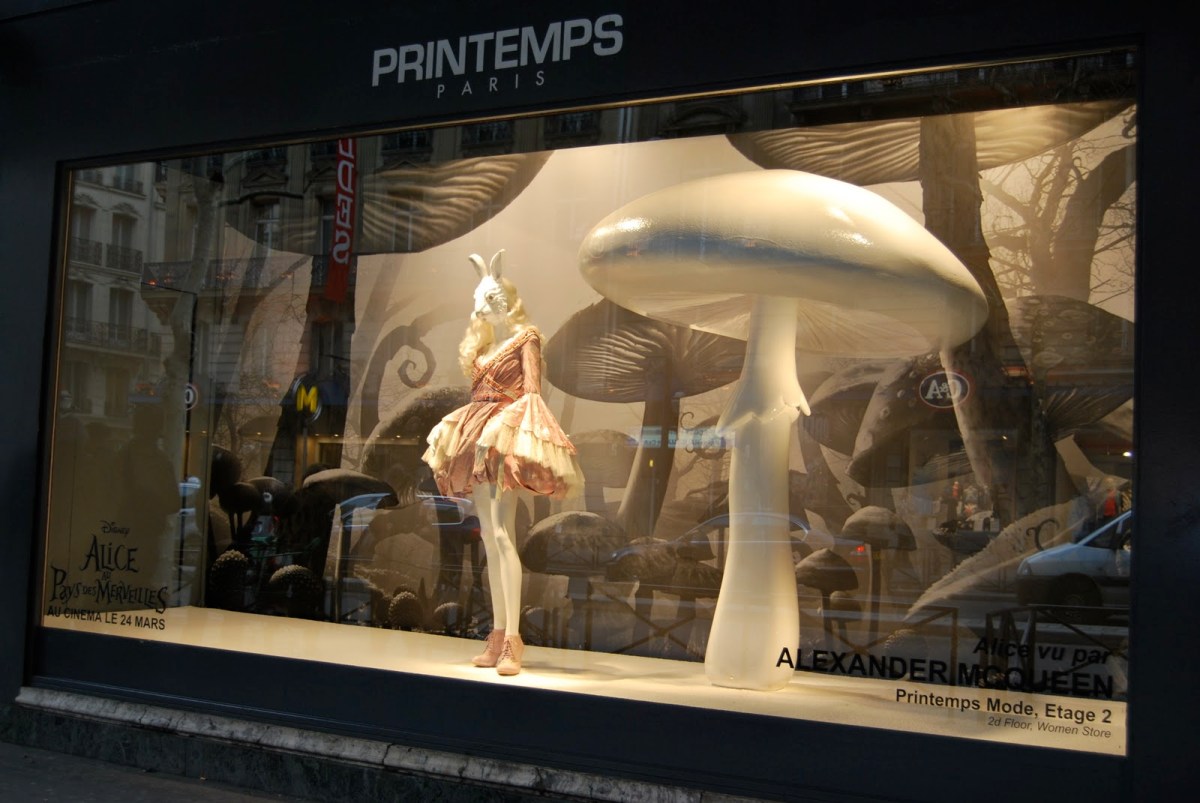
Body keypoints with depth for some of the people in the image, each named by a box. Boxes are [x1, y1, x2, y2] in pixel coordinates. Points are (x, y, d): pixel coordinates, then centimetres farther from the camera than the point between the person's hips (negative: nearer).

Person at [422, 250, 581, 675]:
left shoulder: (526, 338, 0)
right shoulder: (483, 343, 21)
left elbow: (532, 391, -9)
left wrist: (522, 431, -21)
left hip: (507, 437, -8)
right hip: (479, 438, 8)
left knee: (501, 534, -18)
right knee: (489, 539, 6)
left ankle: (512, 640, -19)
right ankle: (498, 635, 11)